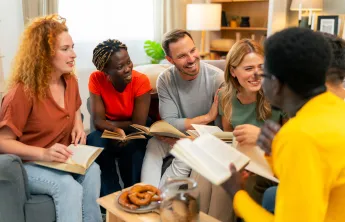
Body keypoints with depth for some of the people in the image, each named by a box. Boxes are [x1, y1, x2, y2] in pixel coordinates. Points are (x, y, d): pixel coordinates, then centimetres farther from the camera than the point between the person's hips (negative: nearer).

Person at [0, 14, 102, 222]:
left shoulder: (70, 80, 0)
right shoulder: (24, 90, -21)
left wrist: (78, 124, 0)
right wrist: (44, 153, -30)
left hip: (62, 160, 6)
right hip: (28, 164, -6)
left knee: (92, 170, -26)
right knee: (69, 187, -33)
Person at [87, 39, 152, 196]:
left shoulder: (141, 81, -22)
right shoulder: (96, 79, -17)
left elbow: (138, 125, -21)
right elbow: (97, 121, -19)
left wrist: (109, 123, -18)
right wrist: (117, 130, -38)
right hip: (109, 133, 2)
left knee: (132, 147, -33)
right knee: (94, 143, -29)